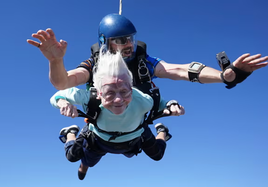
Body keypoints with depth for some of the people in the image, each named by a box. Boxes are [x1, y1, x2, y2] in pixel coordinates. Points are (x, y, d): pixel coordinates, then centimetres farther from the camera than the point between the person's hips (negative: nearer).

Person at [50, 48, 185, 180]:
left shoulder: (142, 100, -45)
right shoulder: (89, 98, -45)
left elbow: (160, 102, -24)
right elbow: (59, 95, -30)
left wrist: (172, 107, -48)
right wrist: (63, 102, -55)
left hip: (133, 140, 1)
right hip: (98, 140, 0)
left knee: (157, 155, 28)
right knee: (72, 157, 23)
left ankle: (161, 131, 61)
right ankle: (71, 133, 57)